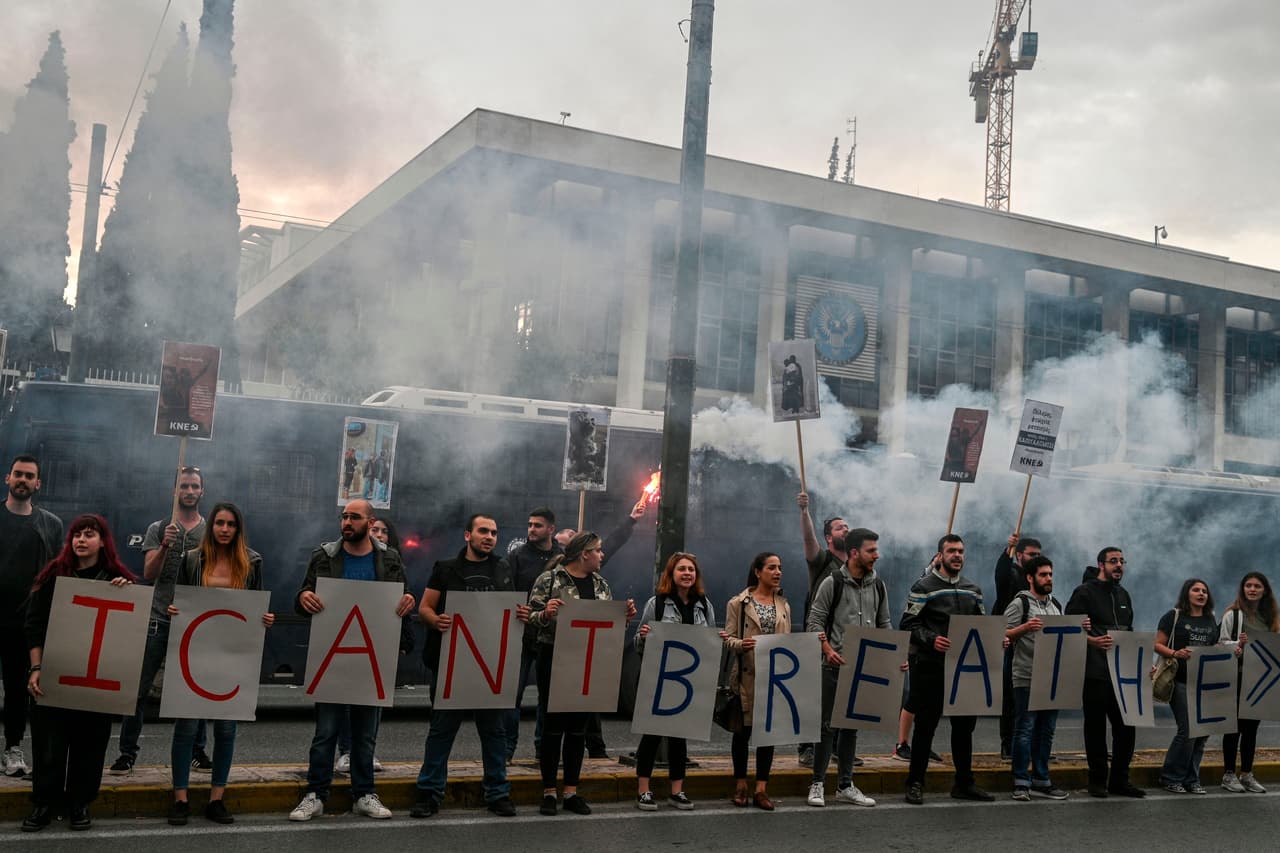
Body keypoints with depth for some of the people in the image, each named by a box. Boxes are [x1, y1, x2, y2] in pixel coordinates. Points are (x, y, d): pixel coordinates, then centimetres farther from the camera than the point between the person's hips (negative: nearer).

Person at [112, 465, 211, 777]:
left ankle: (198, 751, 16)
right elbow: (149, 574, -4)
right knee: (139, 689, -1)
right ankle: (127, 752, 7)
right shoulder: (159, 529, 5)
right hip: (159, 619, -1)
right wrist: (165, 546, -18)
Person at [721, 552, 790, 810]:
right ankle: (740, 784, 18)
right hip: (747, 675, -4)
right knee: (743, 729, 3)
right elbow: (729, 637, -3)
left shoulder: (783, 605, 14)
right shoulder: (739, 603, 0)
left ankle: (761, 789, 10)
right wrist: (741, 644, -23)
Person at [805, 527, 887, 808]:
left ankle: (845, 785, 19)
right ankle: (817, 784, 7)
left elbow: (884, 624, 16)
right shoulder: (832, 583, -6)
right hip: (836, 666, -5)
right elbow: (815, 621, -6)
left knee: (852, 726, 12)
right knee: (829, 725, -2)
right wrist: (828, 650, -19)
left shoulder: (878, 586, 10)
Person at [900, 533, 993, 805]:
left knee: (965, 724, 10)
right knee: (925, 724, 0)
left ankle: (964, 783, 21)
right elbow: (908, 625, -10)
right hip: (930, 667, -6)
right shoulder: (924, 587, -5)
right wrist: (931, 640, -25)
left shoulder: (972, 590, 14)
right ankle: (915, 783, 9)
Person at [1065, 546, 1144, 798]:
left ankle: (1119, 780, 16)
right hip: (1095, 672, -6)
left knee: (1126, 725, 6)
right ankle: (1098, 780, 11)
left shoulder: (1124, 595, 19)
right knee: (1096, 726, 2)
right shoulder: (1085, 592, -4)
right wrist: (1092, 640, -24)